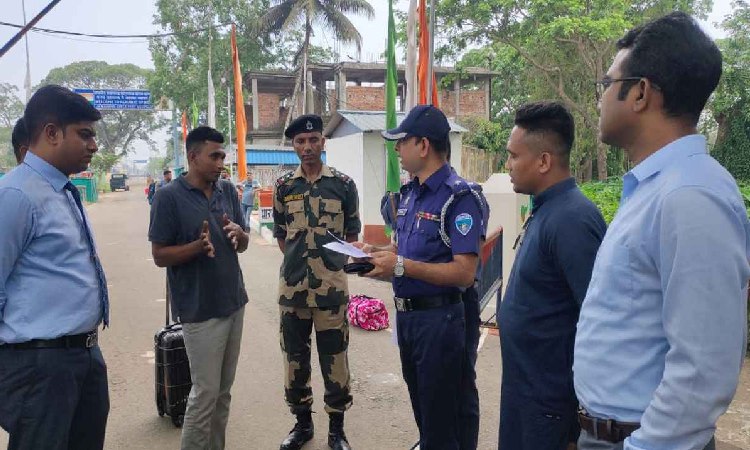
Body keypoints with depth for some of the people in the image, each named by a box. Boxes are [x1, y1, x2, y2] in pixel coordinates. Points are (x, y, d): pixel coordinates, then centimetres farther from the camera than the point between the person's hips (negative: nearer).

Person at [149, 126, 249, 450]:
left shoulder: (228, 191, 5)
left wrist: (238, 233, -12)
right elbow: (160, 256, -11)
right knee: (205, 393, 1)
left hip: (234, 302, 6)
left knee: (224, 390, 16)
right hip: (200, 309, -6)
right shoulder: (169, 196, -11)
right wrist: (199, 246, -27)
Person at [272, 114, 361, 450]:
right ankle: (302, 422, 32)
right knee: (295, 356, 13)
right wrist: (301, 261, 5)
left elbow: (352, 235, 6)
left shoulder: (343, 184, -1)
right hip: (292, 285, 2)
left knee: (334, 357, 6)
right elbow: (281, 236, 11)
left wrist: (334, 264, 2)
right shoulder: (283, 186, 4)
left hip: (332, 286, -2)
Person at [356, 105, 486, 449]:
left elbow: (465, 273, -24)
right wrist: (375, 251, 1)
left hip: (438, 318, -8)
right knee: (420, 408, 24)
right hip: (405, 314, 8)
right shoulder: (409, 193, 9)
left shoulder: (459, 197, -18)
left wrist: (401, 266, -26)